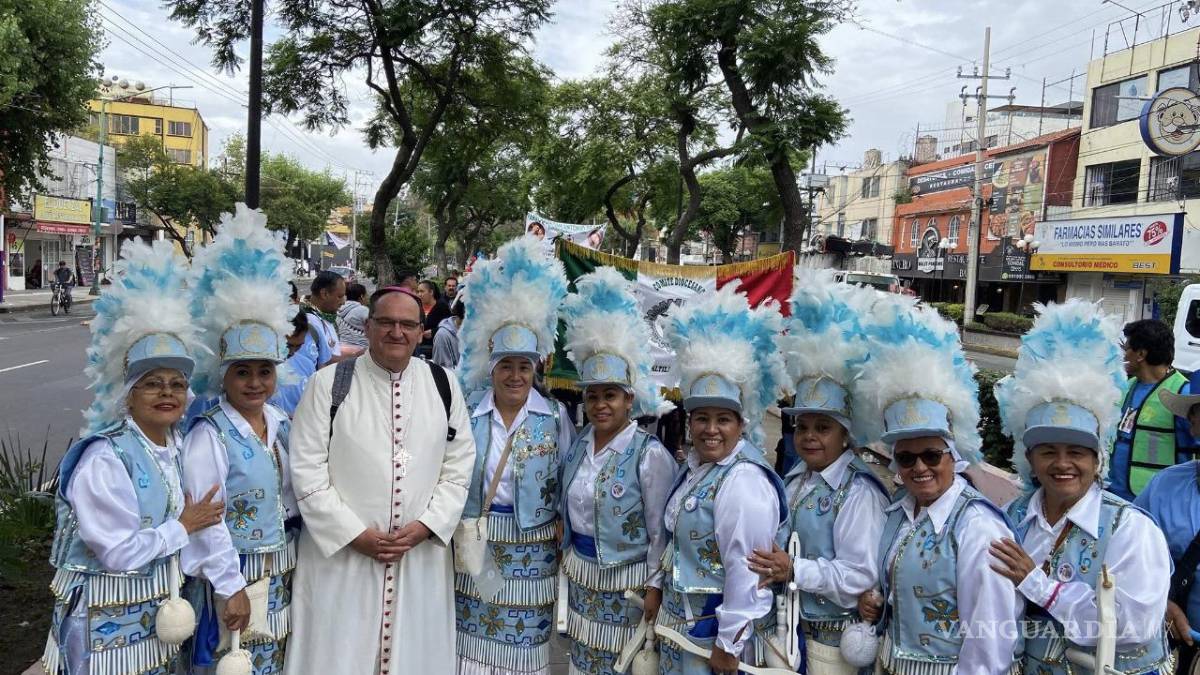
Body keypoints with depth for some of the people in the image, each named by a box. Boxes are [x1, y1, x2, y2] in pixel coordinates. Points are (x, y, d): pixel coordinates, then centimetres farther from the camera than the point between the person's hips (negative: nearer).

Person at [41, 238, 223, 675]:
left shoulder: (176, 445, 0)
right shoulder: (105, 460, -21)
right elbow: (121, 553, -23)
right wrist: (184, 527, -14)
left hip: (158, 611, 7)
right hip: (108, 620, -7)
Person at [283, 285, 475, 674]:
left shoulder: (443, 386, 3)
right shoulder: (329, 384, -5)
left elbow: (458, 468, 4)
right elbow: (307, 470, -7)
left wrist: (425, 526, -8)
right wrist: (354, 534, -12)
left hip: (422, 556, 2)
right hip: (339, 554, -2)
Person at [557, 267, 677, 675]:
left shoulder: (650, 455, -17)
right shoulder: (578, 445, 3)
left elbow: (661, 531, -13)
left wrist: (655, 587, -13)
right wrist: (567, 558, 16)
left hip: (626, 581, -6)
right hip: (579, 574, 6)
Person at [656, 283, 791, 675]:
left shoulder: (743, 480, -22)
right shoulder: (696, 466, 6)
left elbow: (746, 570, -24)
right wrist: (659, 588, 19)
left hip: (716, 634, -9)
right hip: (681, 626, 9)